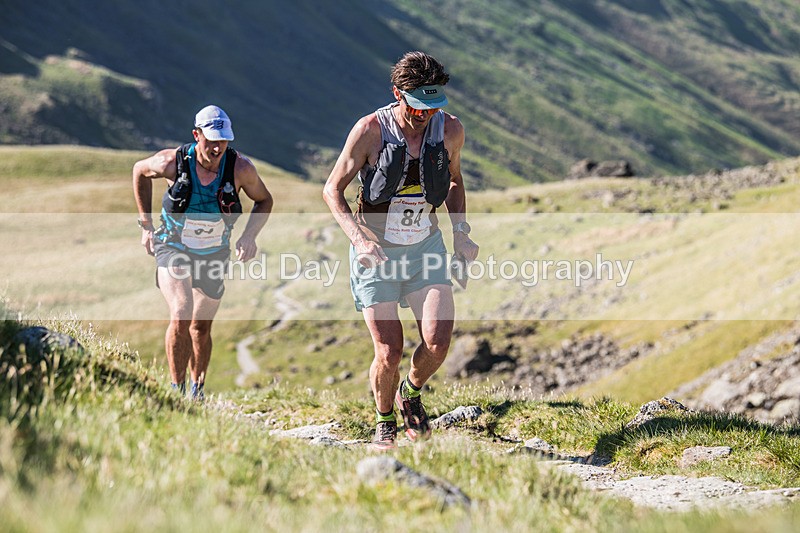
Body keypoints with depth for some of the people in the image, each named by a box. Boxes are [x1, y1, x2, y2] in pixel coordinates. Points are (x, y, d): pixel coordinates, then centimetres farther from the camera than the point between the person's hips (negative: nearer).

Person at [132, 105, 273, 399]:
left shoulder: (241, 168, -21)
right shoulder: (172, 162, -23)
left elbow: (264, 201, 0)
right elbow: (140, 171, 0)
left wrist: (249, 236, -15)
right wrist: (146, 225, 1)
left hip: (214, 254, 2)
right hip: (174, 249, -2)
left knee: (201, 327, 13)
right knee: (181, 316, -24)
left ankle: (197, 391, 35)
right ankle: (177, 391, -12)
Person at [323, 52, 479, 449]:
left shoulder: (450, 130, -6)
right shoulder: (370, 130, -17)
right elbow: (333, 189, -9)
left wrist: (460, 232, 3)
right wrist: (358, 239, -24)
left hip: (426, 247, 3)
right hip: (375, 252, -3)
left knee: (438, 342, -14)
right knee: (389, 353, -8)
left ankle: (411, 393, 20)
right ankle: (384, 422, 22)